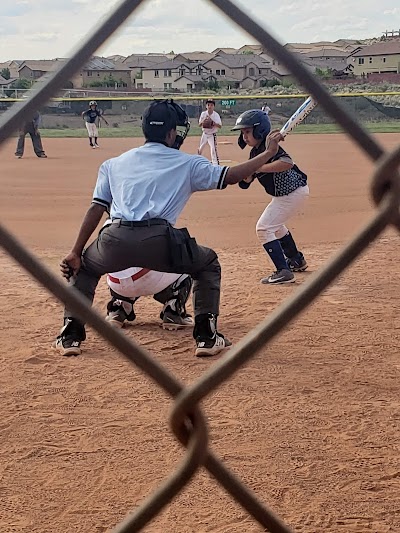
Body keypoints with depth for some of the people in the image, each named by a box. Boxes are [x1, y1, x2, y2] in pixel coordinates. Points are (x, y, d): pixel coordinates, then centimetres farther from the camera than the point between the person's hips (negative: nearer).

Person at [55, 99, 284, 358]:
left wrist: (76, 253, 16)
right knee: (208, 263, 26)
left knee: (82, 266, 34)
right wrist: (269, 152, 27)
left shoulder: (113, 164, 25)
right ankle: (207, 337, 17)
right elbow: (230, 176, 13)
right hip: (159, 241, -2)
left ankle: (71, 336, 22)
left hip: (115, 241, 2)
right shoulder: (188, 164, 18)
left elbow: (97, 209, 17)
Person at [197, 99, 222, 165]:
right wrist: (203, 121, -24)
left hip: (212, 135, -4)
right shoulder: (203, 114, -4)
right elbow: (199, 125, -3)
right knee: (200, 148, 16)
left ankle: (216, 163, -15)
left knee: (213, 148, -18)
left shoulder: (216, 115, -13)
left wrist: (212, 122, -34)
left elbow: (220, 126, -18)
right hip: (204, 134, 4)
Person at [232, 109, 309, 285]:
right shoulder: (255, 152, 5)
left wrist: (259, 168, -37)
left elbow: (287, 163, -43)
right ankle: (297, 261, 46)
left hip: (293, 192, -11)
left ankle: (283, 271, -17)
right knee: (275, 224, 30)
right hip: (283, 194, 11)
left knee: (264, 228, -14)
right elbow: (246, 181, 6)